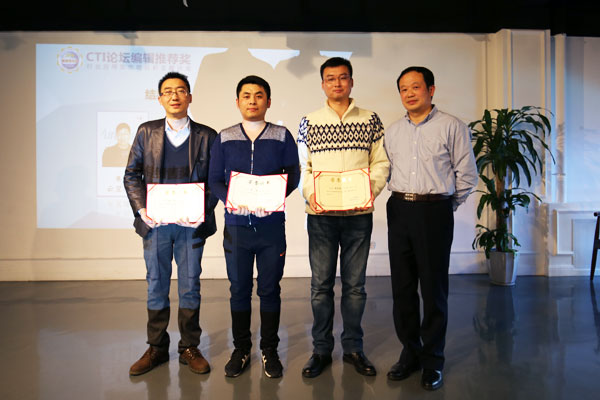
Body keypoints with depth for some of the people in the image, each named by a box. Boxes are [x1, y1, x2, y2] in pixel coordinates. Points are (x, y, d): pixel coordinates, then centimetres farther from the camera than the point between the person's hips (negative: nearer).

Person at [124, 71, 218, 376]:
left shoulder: (206, 135, 4)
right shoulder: (146, 132, 8)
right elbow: (132, 174, 7)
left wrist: (203, 210, -12)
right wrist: (141, 209, -6)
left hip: (191, 223, -1)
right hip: (155, 223, 1)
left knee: (190, 286, 7)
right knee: (156, 286, 10)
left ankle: (189, 348, 22)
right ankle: (156, 348, 25)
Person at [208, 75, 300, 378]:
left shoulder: (282, 136, 4)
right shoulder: (224, 138, 7)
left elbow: (293, 174, 0)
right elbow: (214, 179, 5)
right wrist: (229, 200, -14)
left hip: (272, 225, -1)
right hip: (236, 225, 1)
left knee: (270, 290, 7)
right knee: (239, 289, 10)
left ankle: (269, 350, 23)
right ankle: (240, 349, 26)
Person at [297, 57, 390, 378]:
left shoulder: (370, 120, 7)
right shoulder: (309, 122, 7)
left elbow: (381, 162, 6)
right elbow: (301, 166, 5)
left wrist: (371, 190, -10)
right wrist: (310, 193, -11)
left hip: (358, 214, 0)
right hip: (320, 214, 0)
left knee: (355, 283, 8)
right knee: (321, 283, 6)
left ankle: (353, 347, 24)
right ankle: (321, 349, 21)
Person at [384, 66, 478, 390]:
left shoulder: (451, 126, -1)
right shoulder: (393, 131, 13)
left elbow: (467, 175, 1)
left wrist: (444, 204, 6)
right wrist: (403, 199, 12)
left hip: (435, 212, -4)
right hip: (399, 211, 5)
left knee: (433, 289, 1)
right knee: (402, 287, 9)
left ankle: (432, 360, 17)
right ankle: (410, 353, 24)